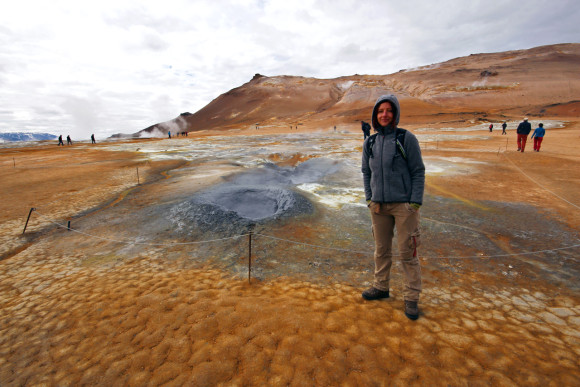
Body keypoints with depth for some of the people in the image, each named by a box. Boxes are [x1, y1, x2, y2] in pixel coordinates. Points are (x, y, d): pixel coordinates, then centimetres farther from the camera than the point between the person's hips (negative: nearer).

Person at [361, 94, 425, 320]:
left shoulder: (406, 138, -6)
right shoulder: (369, 143, 6)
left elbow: (418, 172, -5)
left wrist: (415, 203, -11)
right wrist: (369, 198, 5)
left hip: (403, 205, -4)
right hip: (379, 206, 4)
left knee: (407, 252, 4)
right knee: (381, 250, 15)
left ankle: (412, 298, 19)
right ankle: (381, 287, 33)